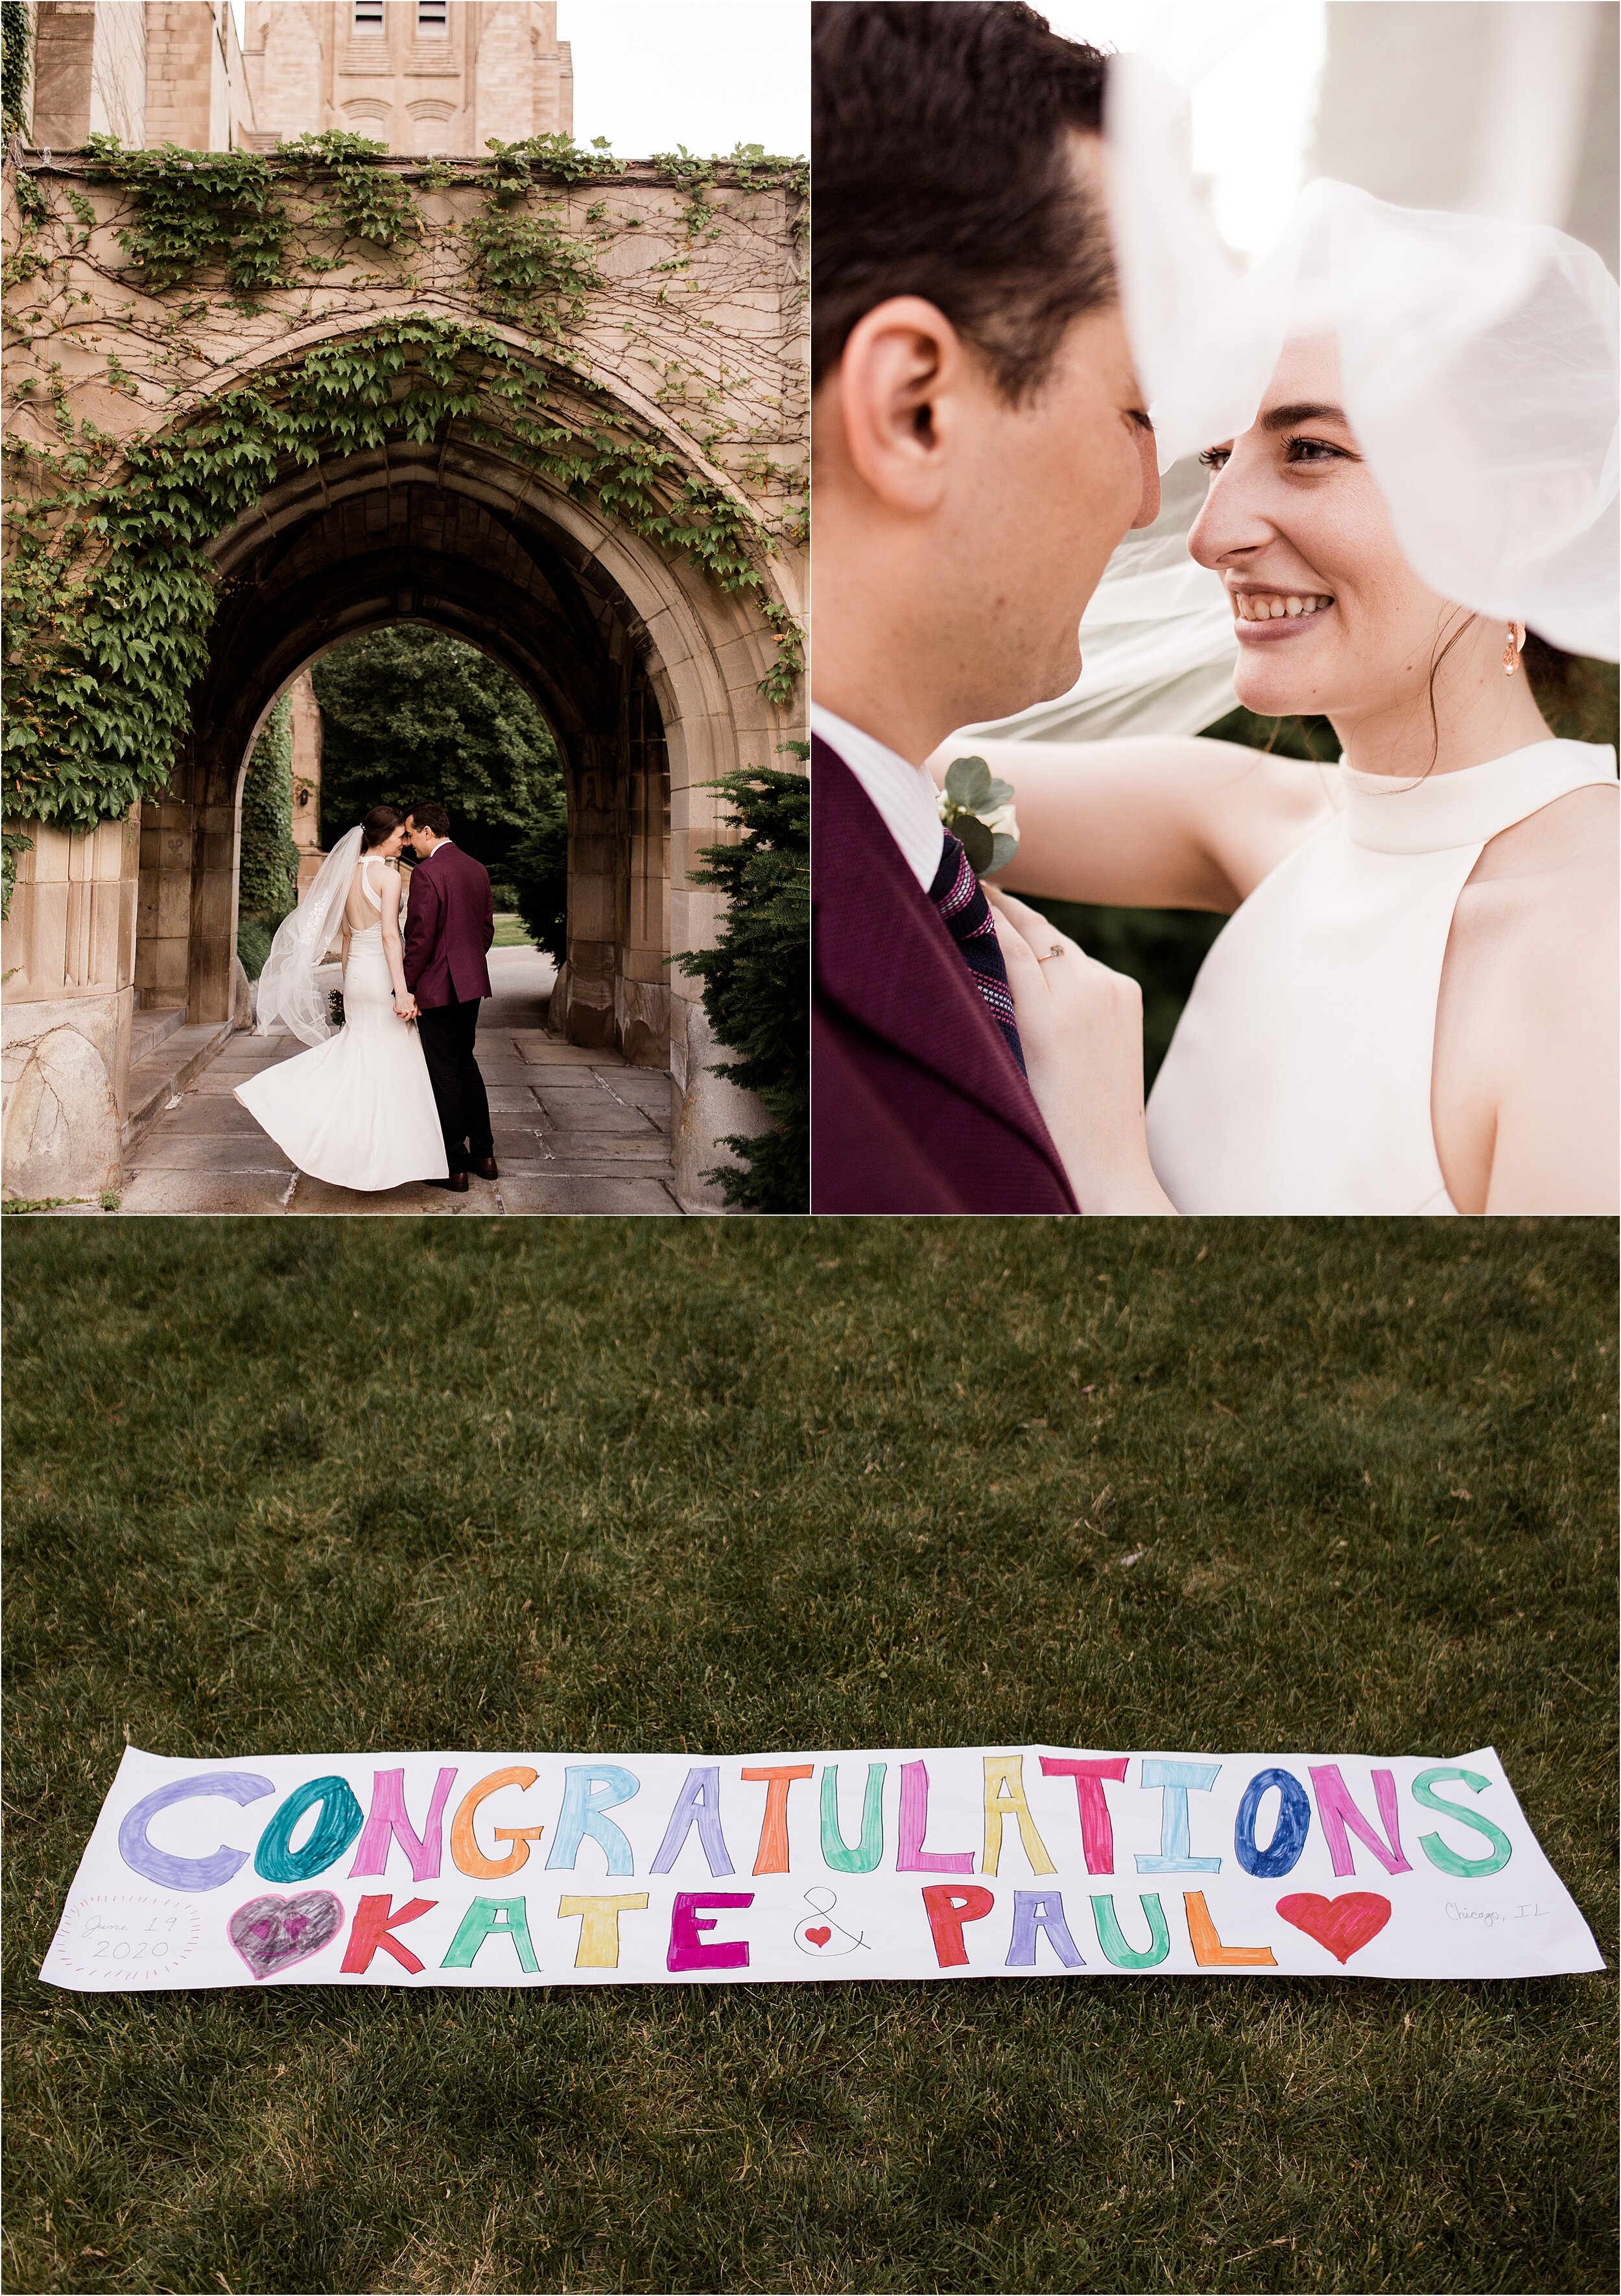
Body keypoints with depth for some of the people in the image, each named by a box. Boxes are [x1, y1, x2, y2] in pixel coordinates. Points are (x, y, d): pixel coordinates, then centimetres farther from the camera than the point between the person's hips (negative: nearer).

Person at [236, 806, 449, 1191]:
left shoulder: (348, 873, 10)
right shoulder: (388, 875, -13)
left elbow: (347, 933, 16)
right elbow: (390, 935, -20)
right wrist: (402, 990, -23)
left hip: (355, 972, 7)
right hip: (381, 972, -7)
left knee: (356, 1053, 16)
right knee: (388, 1063, 0)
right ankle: (384, 1160, 5)